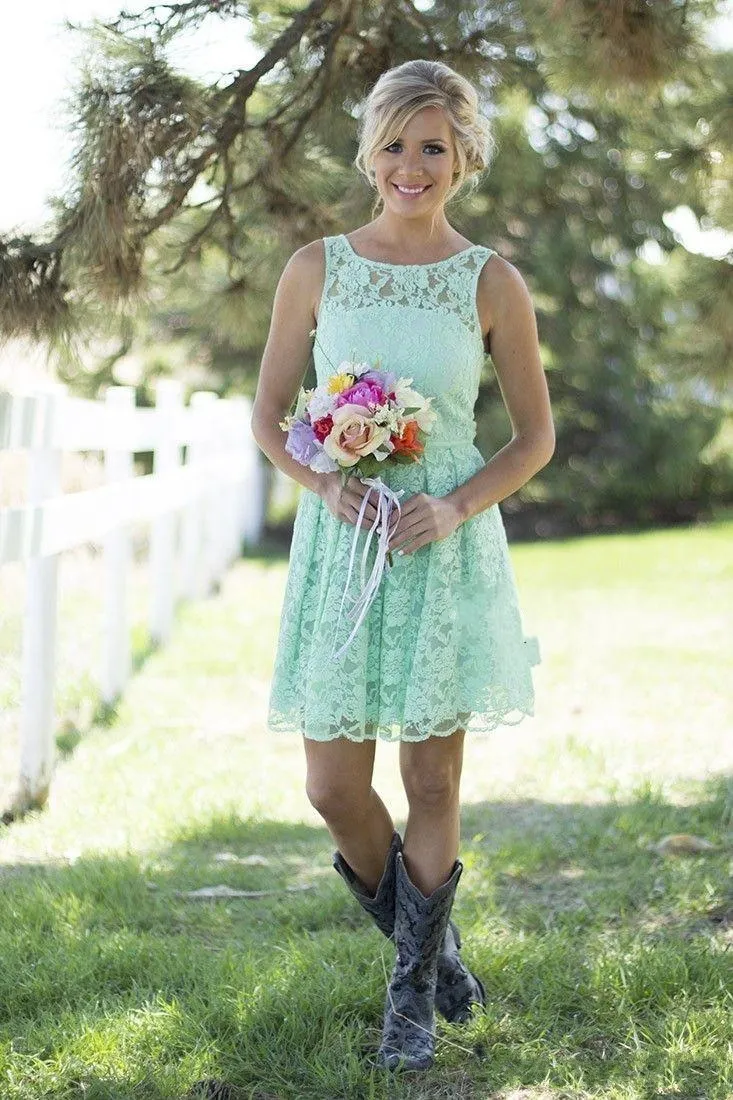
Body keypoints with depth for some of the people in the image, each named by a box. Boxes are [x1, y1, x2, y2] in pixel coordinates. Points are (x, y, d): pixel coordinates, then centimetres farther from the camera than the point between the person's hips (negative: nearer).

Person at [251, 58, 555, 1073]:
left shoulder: (492, 284, -1)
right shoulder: (317, 269, 2)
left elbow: (535, 437, 4)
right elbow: (268, 414, 8)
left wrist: (455, 505, -12)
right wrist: (324, 482, -11)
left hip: (446, 553, -1)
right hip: (340, 547, 2)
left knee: (433, 782, 4)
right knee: (334, 789, 3)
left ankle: (414, 992, 22)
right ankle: (429, 939, 31)